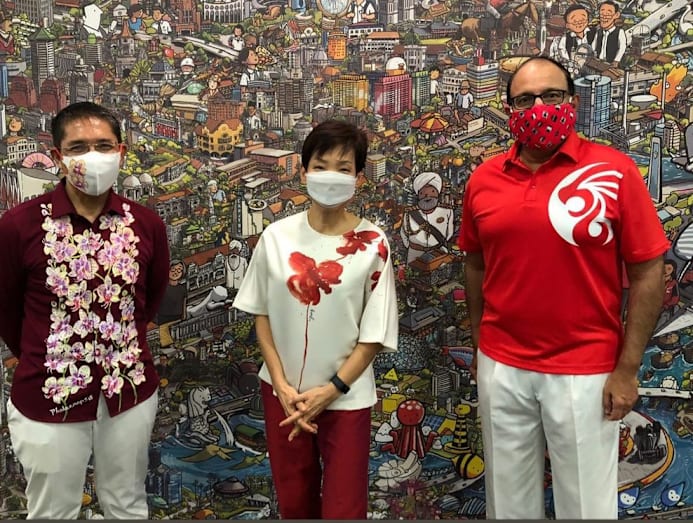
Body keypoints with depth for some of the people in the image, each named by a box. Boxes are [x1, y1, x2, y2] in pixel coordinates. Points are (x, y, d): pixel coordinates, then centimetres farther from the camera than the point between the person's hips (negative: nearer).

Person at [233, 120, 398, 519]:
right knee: (293, 502, 18)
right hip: (283, 391, 3)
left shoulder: (373, 244, -12)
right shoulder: (277, 237, -5)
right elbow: (262, 314, 2)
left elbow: (375, 333, -9)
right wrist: (282, 384, -6)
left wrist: (330, 390, -12)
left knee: (343, 508, 7)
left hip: (345, 397, -2)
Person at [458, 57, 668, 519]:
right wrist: (479, 344, 12)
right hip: (500, 367, 3)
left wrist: (628, 367, -9)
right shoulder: (483, 179, 1)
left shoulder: (614, 170, -10)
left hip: (585, 371, -3)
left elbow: (649, 271, -8)